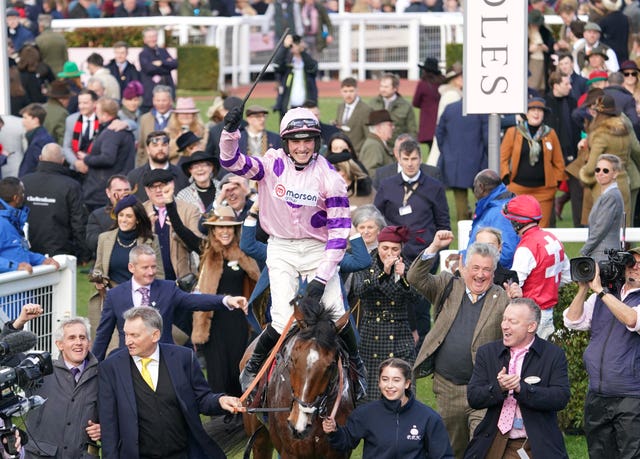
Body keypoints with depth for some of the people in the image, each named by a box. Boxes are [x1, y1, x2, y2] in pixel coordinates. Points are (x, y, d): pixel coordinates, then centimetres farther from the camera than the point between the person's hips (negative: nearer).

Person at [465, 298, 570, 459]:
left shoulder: (554, 355, 2)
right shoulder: (487, 352, 10)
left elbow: (561, 398, -9)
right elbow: (473, 398, 3)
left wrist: (521, 388, -20)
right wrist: (498, 387, -17)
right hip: (495, 444, 3)